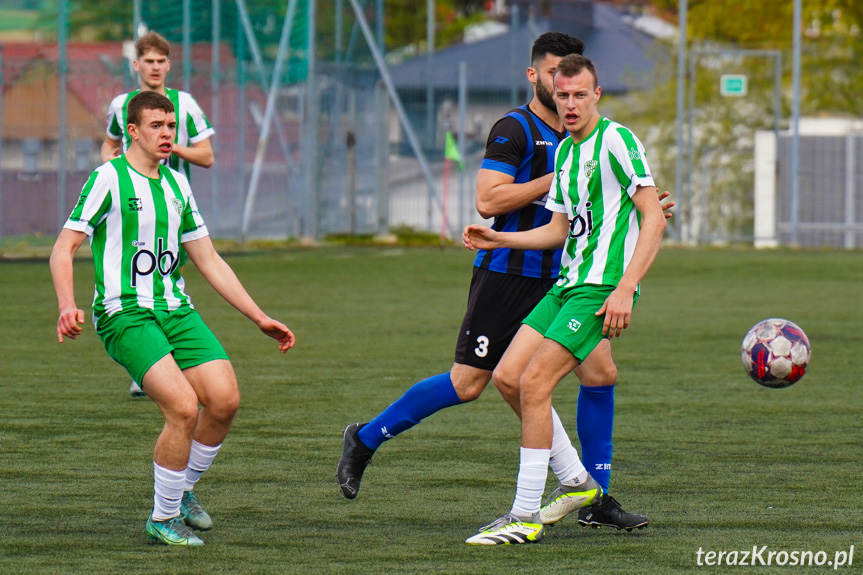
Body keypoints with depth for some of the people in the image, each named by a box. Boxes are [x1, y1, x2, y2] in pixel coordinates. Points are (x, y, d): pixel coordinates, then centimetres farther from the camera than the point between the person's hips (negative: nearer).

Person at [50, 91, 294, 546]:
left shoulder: (176, 184, 16)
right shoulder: (108, 178, -4)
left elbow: (209, 261, 20)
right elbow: (63, 249, -6)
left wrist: (260, 319, 16)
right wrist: (68, 307, -24)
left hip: (175, 310, 6)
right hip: (124, 315, -6)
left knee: (224, 400, -12)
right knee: (183, 407, -23)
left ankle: (184, 489, 13)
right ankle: (163, 518, -5)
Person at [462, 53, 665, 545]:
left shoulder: (616, 140, -9)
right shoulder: (565, 150, 18)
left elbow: (654, 218, -14)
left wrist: (625, 288, -21)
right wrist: (497, 240, 15)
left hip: (603, 285, -9)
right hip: (569, 283, 9)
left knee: (535, 384, -14)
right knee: (508, 375, 2)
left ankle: (525, 517, -9)